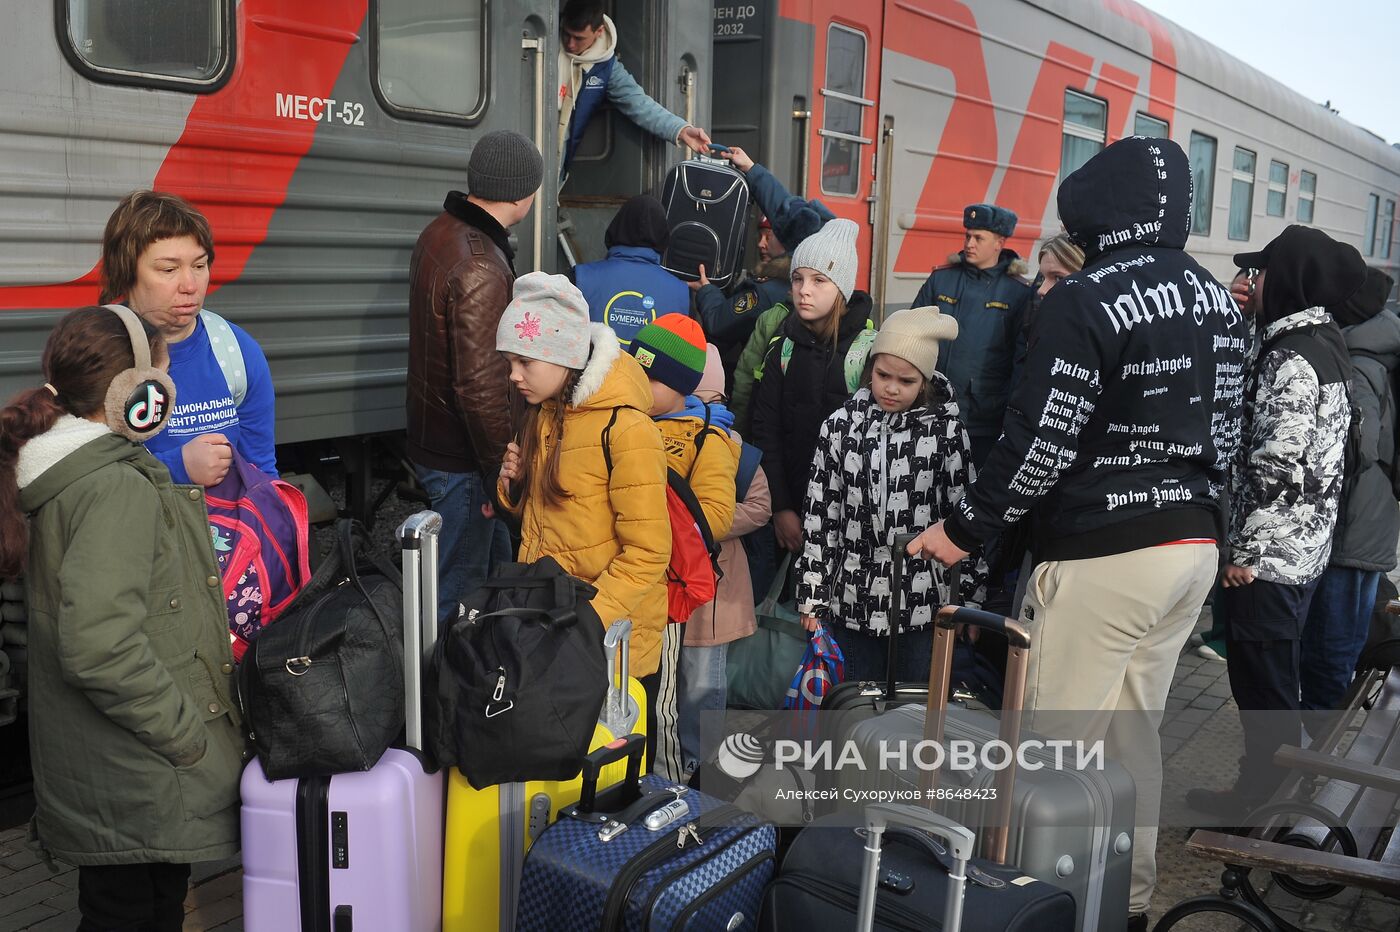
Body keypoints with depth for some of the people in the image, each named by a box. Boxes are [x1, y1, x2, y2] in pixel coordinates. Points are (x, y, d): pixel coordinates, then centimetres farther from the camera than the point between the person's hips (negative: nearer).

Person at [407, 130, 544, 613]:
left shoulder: (440, 232, 6)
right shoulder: (481, 269, -26)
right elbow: (481, 387, -28)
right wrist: (504, 467, -18)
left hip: (433, 436, 10)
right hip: (462, 459, -10)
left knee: (497, 563, 23)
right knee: (458, 590, 3)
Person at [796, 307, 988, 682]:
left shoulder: (945, 431, -5)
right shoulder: (841, 426, 0)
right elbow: (819, 514, 2)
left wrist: (968, 599, 0)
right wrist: (812, 597, 2)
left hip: (922, 604, -1)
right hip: (852, 599, 2)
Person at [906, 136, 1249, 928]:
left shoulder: (1086, 301, -15)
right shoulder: (1219, 301, 10)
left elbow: (1043, 442, -18)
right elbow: (1226, 432, 15)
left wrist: (966, 529, -8)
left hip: (1103, 554, -8)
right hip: (1194, 546, 9)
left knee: (1060, 741, 2)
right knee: (1133, 733, 19)